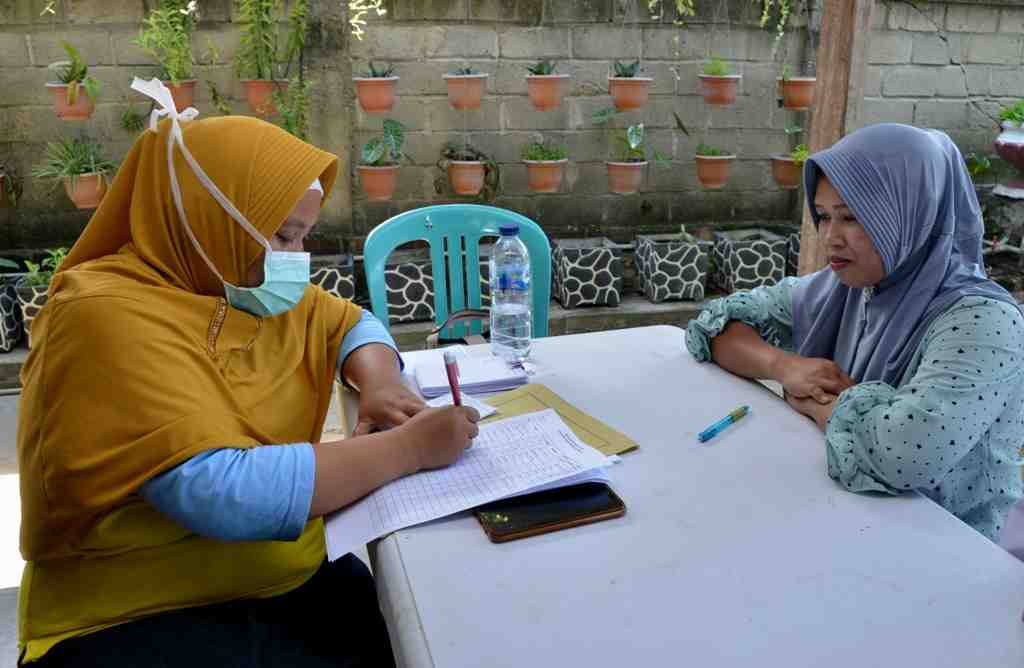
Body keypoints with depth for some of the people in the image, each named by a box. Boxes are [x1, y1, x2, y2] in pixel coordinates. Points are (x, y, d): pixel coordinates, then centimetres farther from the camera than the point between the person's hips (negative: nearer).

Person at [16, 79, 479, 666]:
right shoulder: (111, 317, -20)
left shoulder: (244, 284, 4)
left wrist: (380, 383, -4)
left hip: (290, 583, 7)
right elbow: (222, 494, -29)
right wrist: (407, 448, -23)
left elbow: (352, 324, 19)